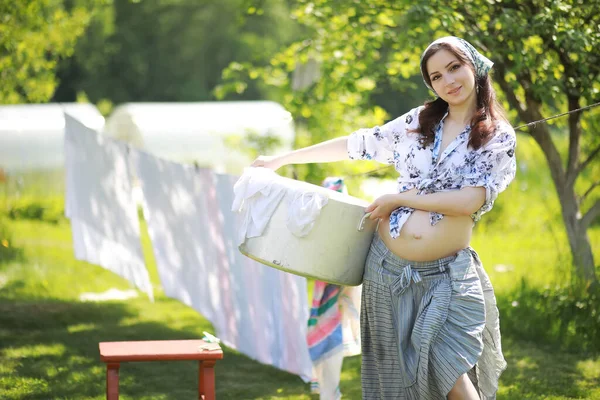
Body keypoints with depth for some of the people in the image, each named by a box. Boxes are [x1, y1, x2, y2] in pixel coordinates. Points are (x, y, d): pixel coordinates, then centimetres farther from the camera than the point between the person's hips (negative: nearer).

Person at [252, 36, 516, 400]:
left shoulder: (499, 137, -1)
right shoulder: (419, 121, 9)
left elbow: (469, 201, -13)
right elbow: (356, 144, 17)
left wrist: (398, 199, -8)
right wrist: (281, 160, 20)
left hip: (447, 276, -4)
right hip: (387, 266, 4)